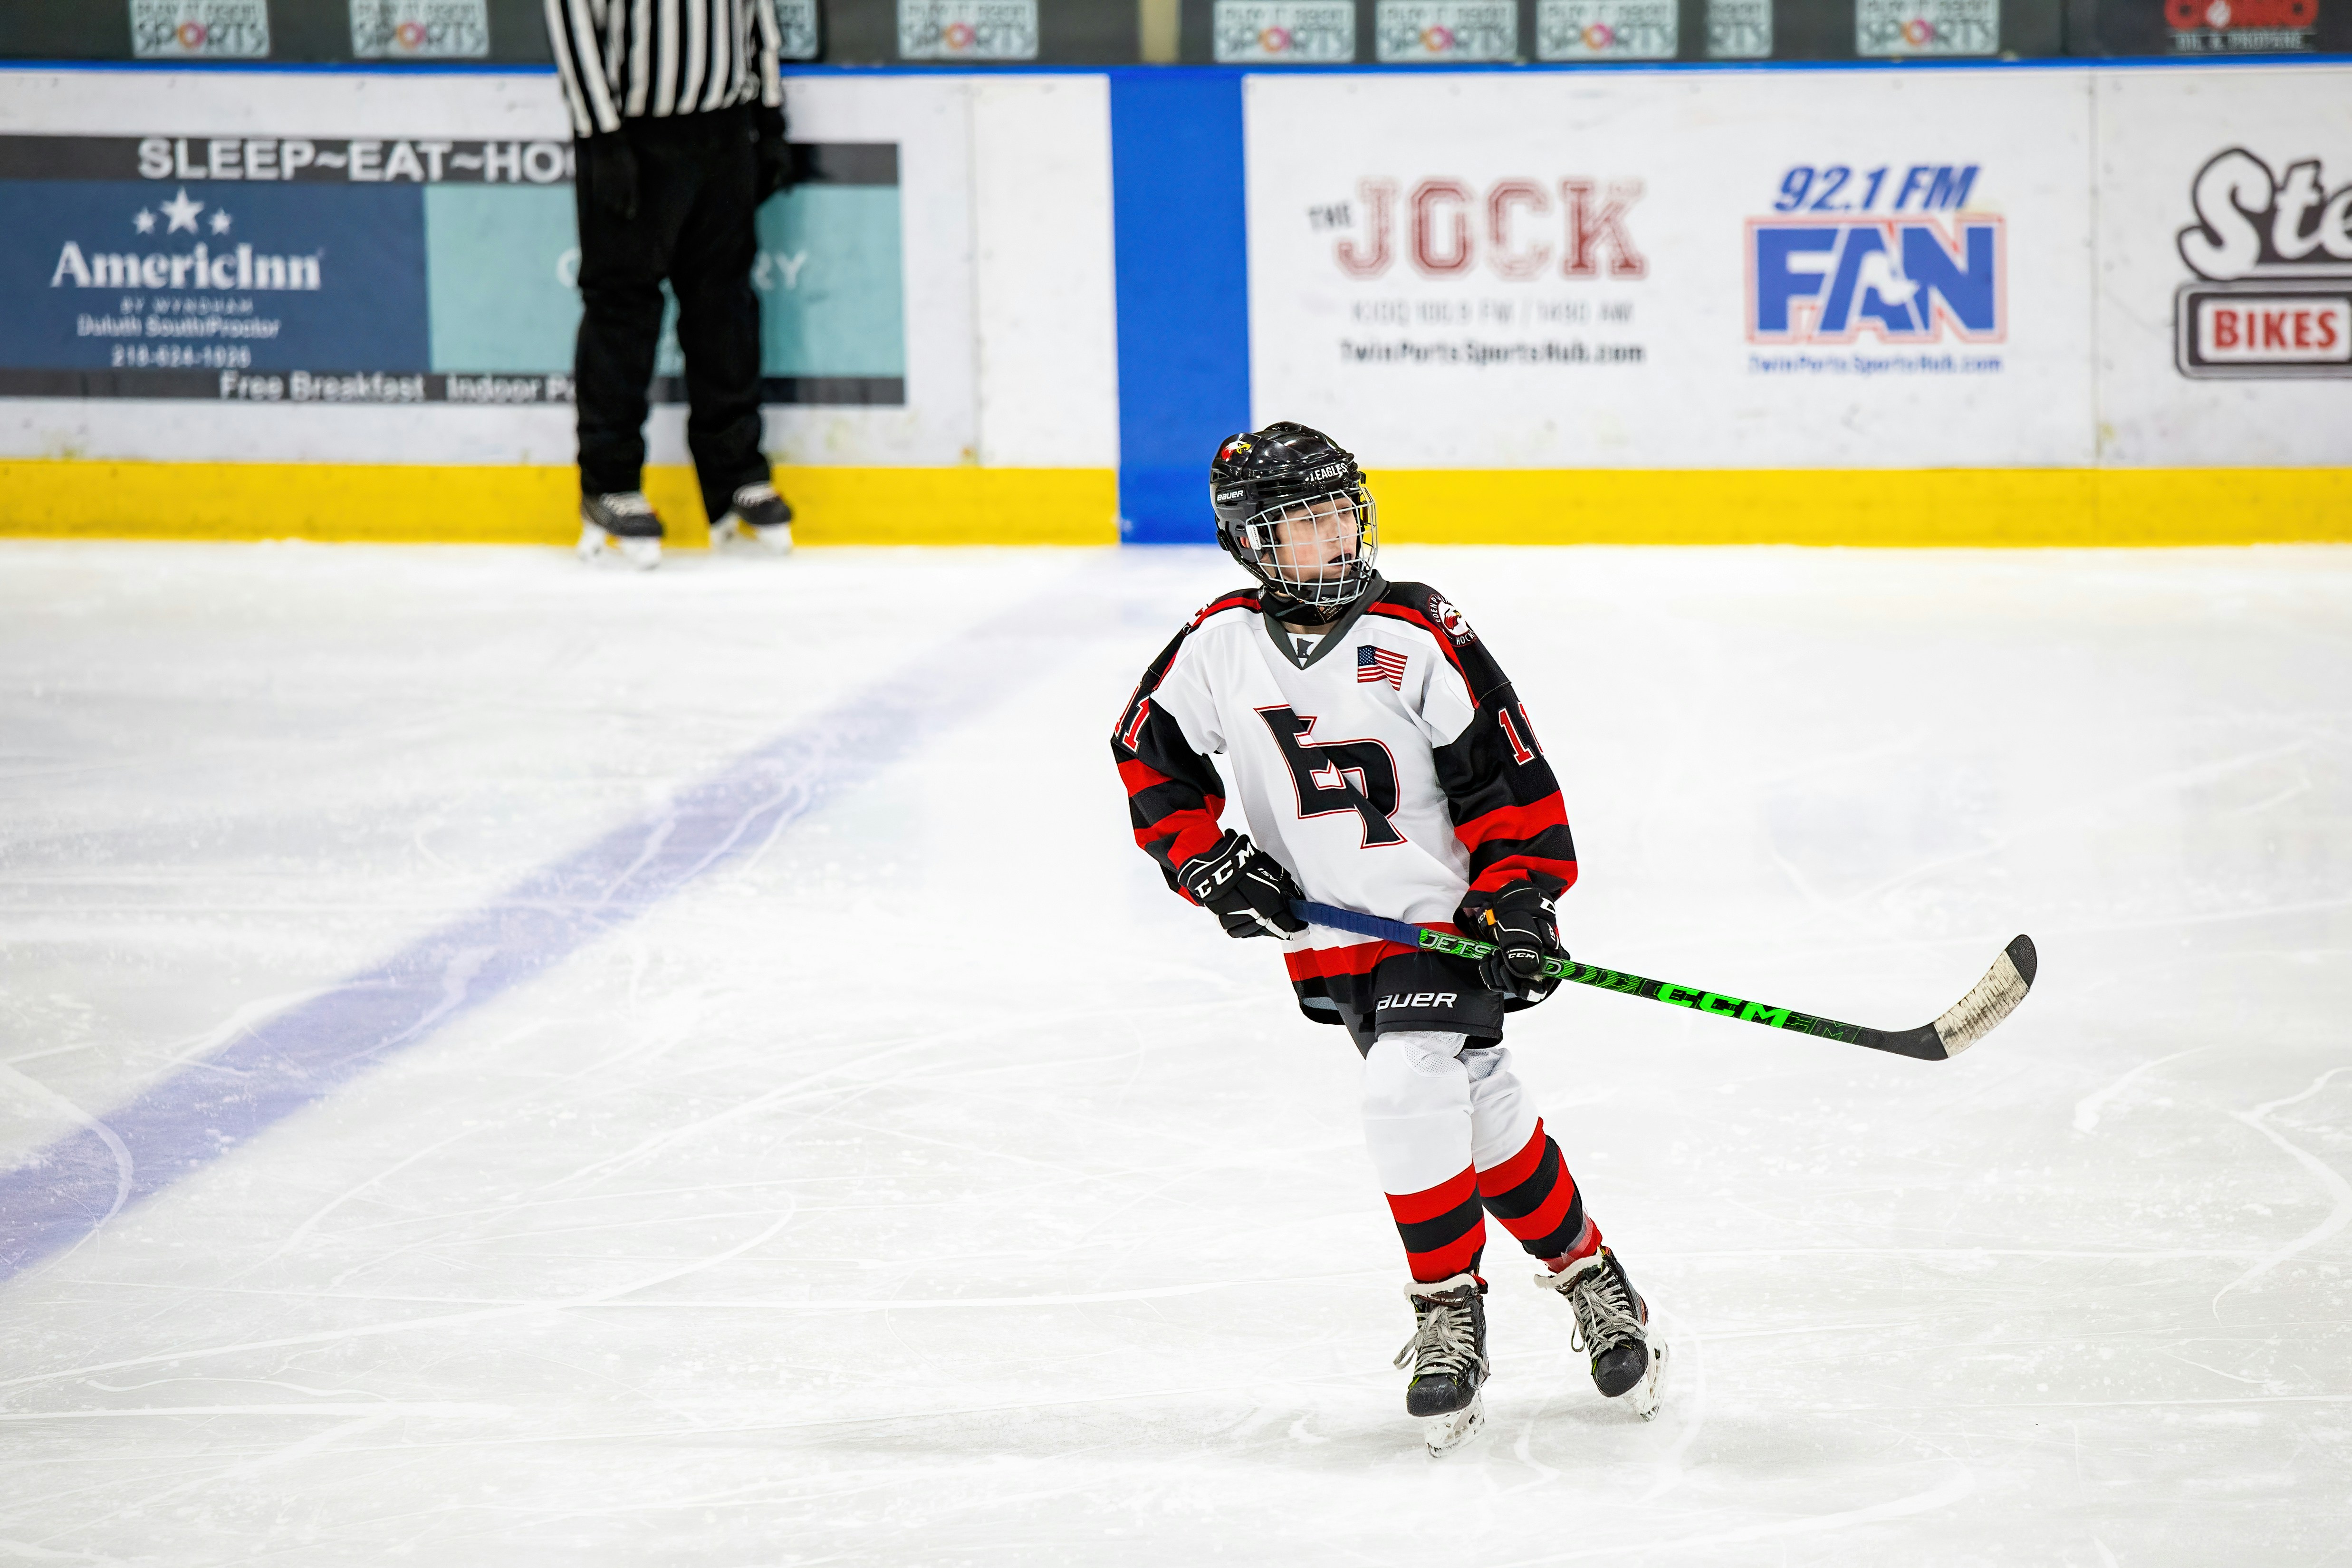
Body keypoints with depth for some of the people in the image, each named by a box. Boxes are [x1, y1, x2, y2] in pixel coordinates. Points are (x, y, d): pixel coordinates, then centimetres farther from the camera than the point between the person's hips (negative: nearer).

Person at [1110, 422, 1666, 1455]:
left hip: (1444, 912, -4)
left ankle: (1449, 1320, -4)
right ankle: (1586, 1276, 16)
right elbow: (1149, 749, 10)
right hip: (1328, 932, 4)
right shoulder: (1220, 647, -3)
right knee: (1481, 1101, 1)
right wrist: (1206, 859, -1)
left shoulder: (1416, 636, -12)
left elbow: (1506, 769, -8)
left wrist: (1519, 898, -14)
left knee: (1410, 1088, -20)